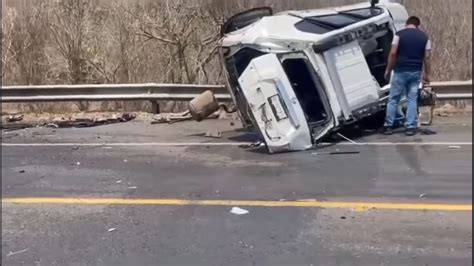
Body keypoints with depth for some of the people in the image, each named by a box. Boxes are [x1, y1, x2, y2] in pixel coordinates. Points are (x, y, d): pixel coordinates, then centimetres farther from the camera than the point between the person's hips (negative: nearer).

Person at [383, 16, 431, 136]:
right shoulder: (424, 37, 6)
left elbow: (393, 53, -8)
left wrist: (388, 70, 0)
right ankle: (411, 127, 5)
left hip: (400, 71, -2)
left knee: (393, 98, 6)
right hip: (416, 72, 2)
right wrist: (427, 74, 11)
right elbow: (427, 57, 3)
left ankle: (389, 126, 7)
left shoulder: (399, 34, -3)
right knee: (412, 99, 8)